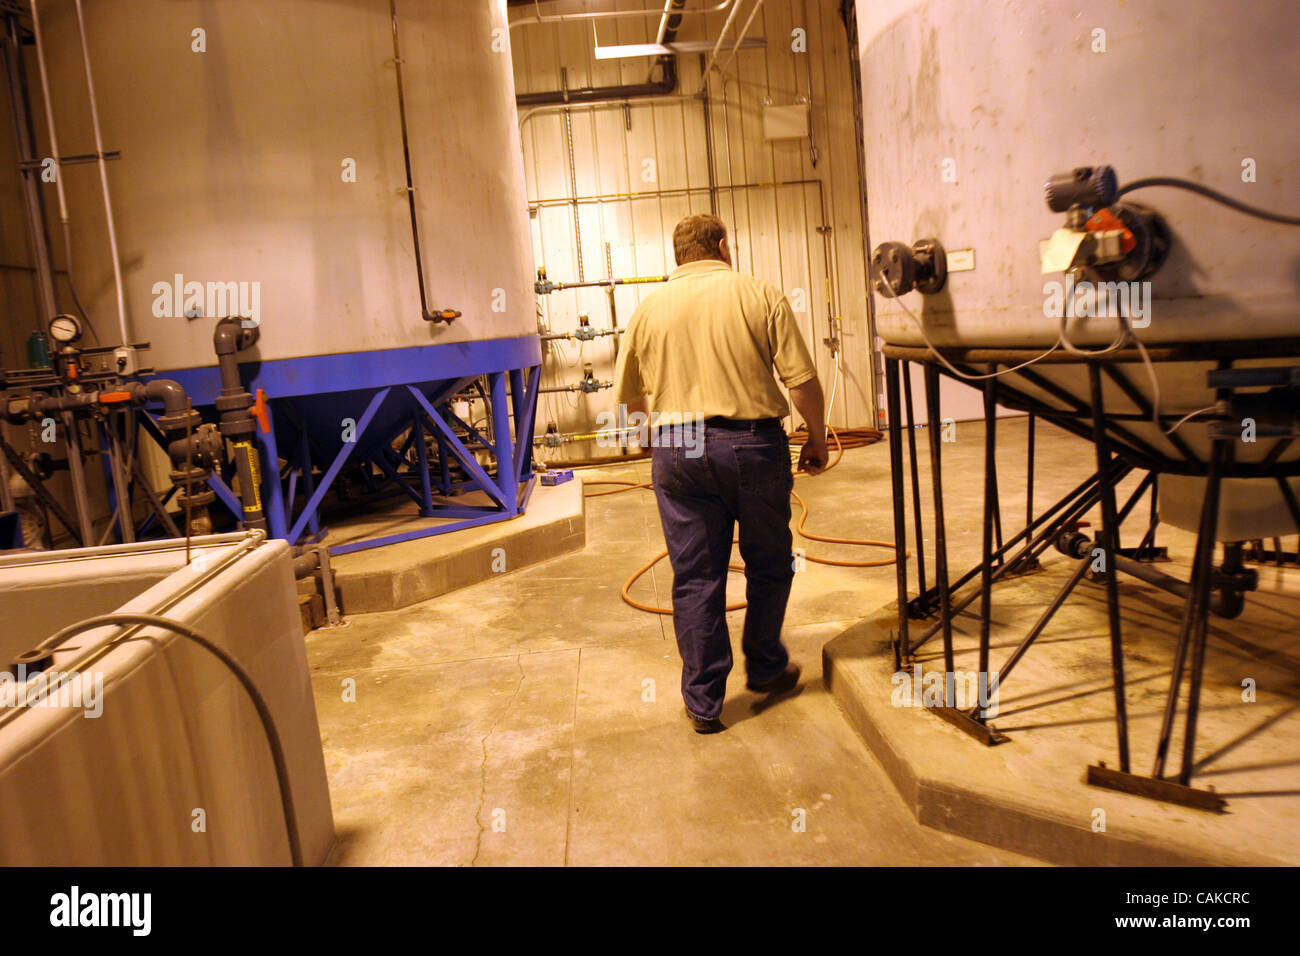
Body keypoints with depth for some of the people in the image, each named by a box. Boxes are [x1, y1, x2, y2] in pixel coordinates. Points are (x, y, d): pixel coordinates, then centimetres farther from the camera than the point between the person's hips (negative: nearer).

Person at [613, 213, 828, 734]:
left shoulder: (649, 308, 8)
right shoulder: (759, 294, 1)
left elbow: (627, 399, 10)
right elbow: (802, 379, -5)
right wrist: (818, 438, 8)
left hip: (676, 450, 2)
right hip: (752, 442, -1)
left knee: (695, 577, 9)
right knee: (768, 564, 19)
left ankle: (703, 701, 16)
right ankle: (766, 667, 36)